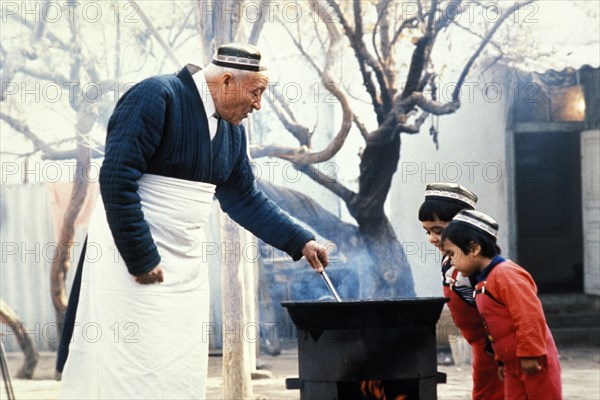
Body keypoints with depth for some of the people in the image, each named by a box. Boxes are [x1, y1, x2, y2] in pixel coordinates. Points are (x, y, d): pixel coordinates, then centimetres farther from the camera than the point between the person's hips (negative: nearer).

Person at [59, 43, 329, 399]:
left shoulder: (232, 130, 10)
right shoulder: (157, 97, -16)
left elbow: (244, 199, 20)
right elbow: (116, 179, -21)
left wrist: (300, 241, 12)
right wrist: (141, 258, -21)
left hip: (187, 262, 8)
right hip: (132, 253, -8)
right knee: (131, 367, -8)